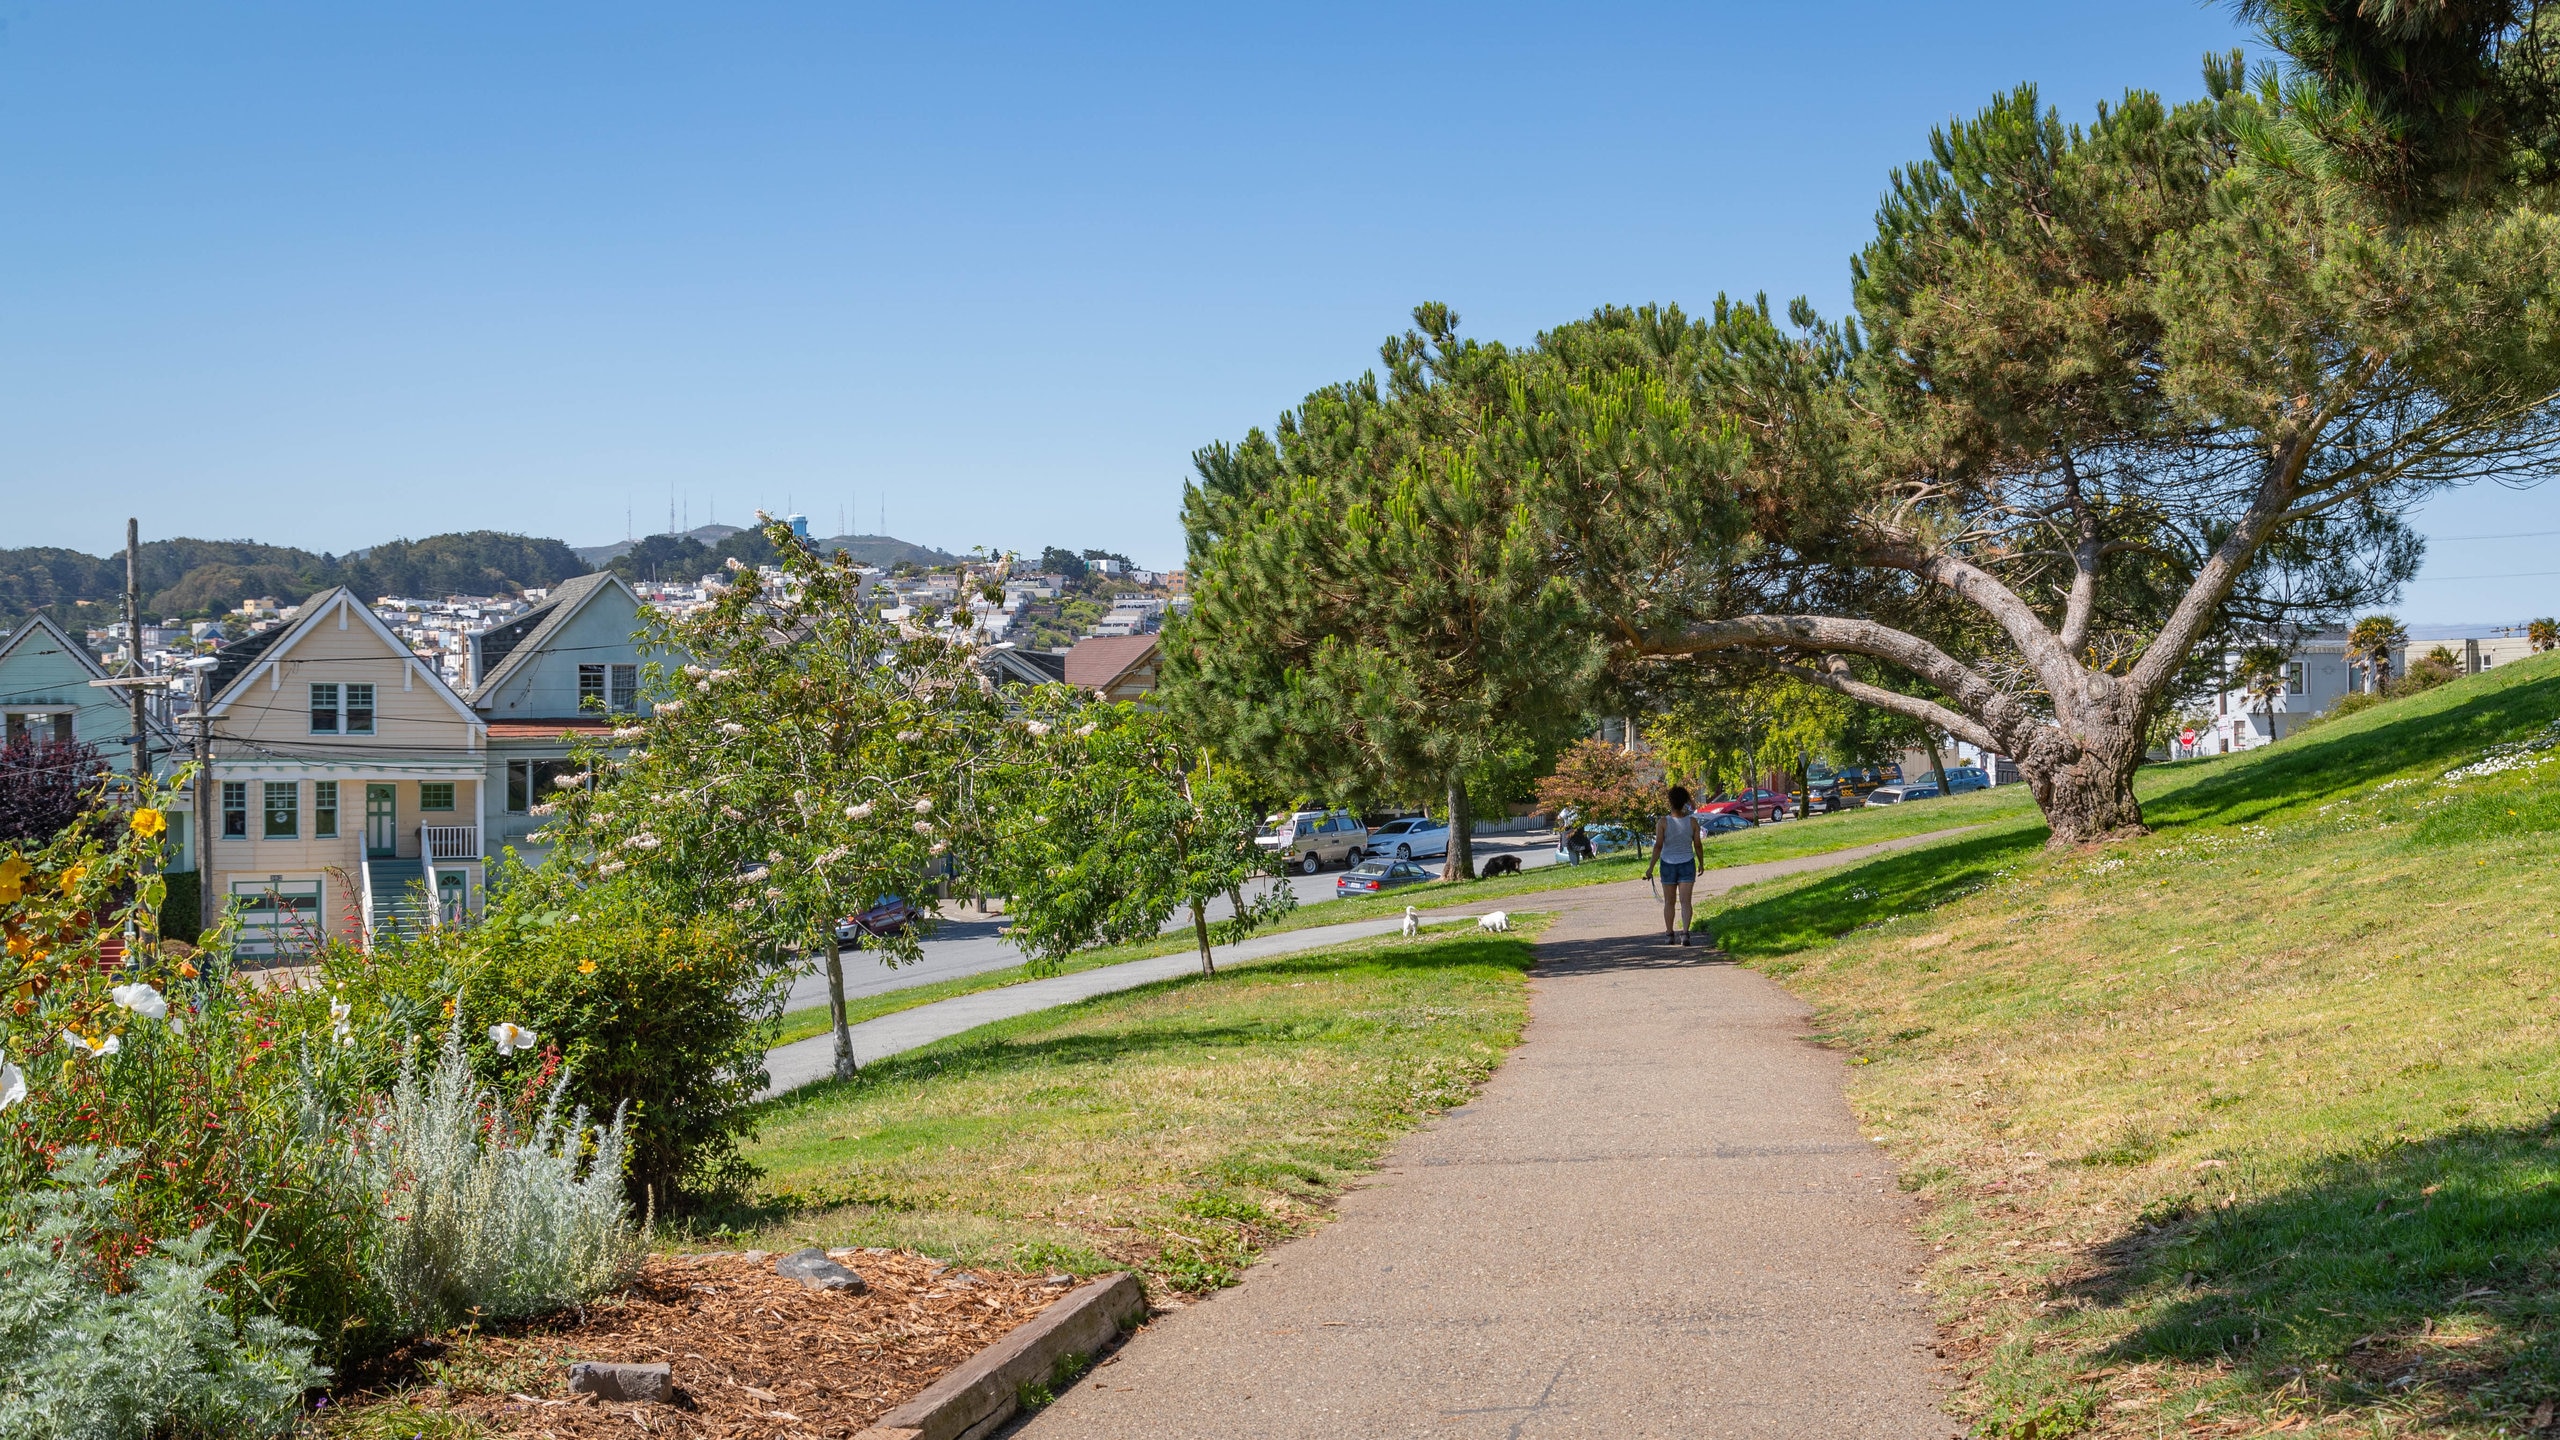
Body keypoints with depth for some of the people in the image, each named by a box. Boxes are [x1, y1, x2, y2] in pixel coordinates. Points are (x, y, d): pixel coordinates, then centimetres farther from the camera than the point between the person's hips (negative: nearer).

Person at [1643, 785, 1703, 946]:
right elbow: (1697, 845, -1)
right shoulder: (1692, 821, -7)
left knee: (1669, 902, 13)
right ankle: (1685, 933, -19)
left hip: (1668, 865, 0)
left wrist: (1650, 867, -8)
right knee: (1685, 901, -3)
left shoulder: (1663, 822, -12)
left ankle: (1669, 934, 17)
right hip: (1687, 864, 0)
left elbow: (1658, 846, -14)